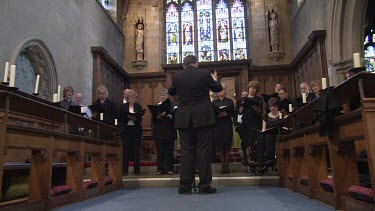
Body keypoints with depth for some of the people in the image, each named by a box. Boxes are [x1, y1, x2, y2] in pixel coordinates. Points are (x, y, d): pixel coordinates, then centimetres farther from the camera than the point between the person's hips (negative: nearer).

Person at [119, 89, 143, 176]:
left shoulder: (139, 107, 10)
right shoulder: (122, 106, 8)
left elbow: (140, 119, 4)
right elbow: (120, 118, 3)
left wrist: (135, 118, -15)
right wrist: (128, 117, -12)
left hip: (136, 130, 1)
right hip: (126, 130, -1)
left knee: (136, 150, 1)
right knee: (126, 150, -2)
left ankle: (137, 170, 6)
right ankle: (124, 170, 4)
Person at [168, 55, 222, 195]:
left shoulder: (177, 76, 1)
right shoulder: (204, 74, -2)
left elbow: (171, 92, 17)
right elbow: (218, 89, 12)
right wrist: (214, 79, 33)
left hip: (184, 119, 1)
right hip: (202, 118, -1)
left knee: (186, 150, 5)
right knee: (202, 150, 3)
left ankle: (185, 186, 7)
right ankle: (205, 185, 6)